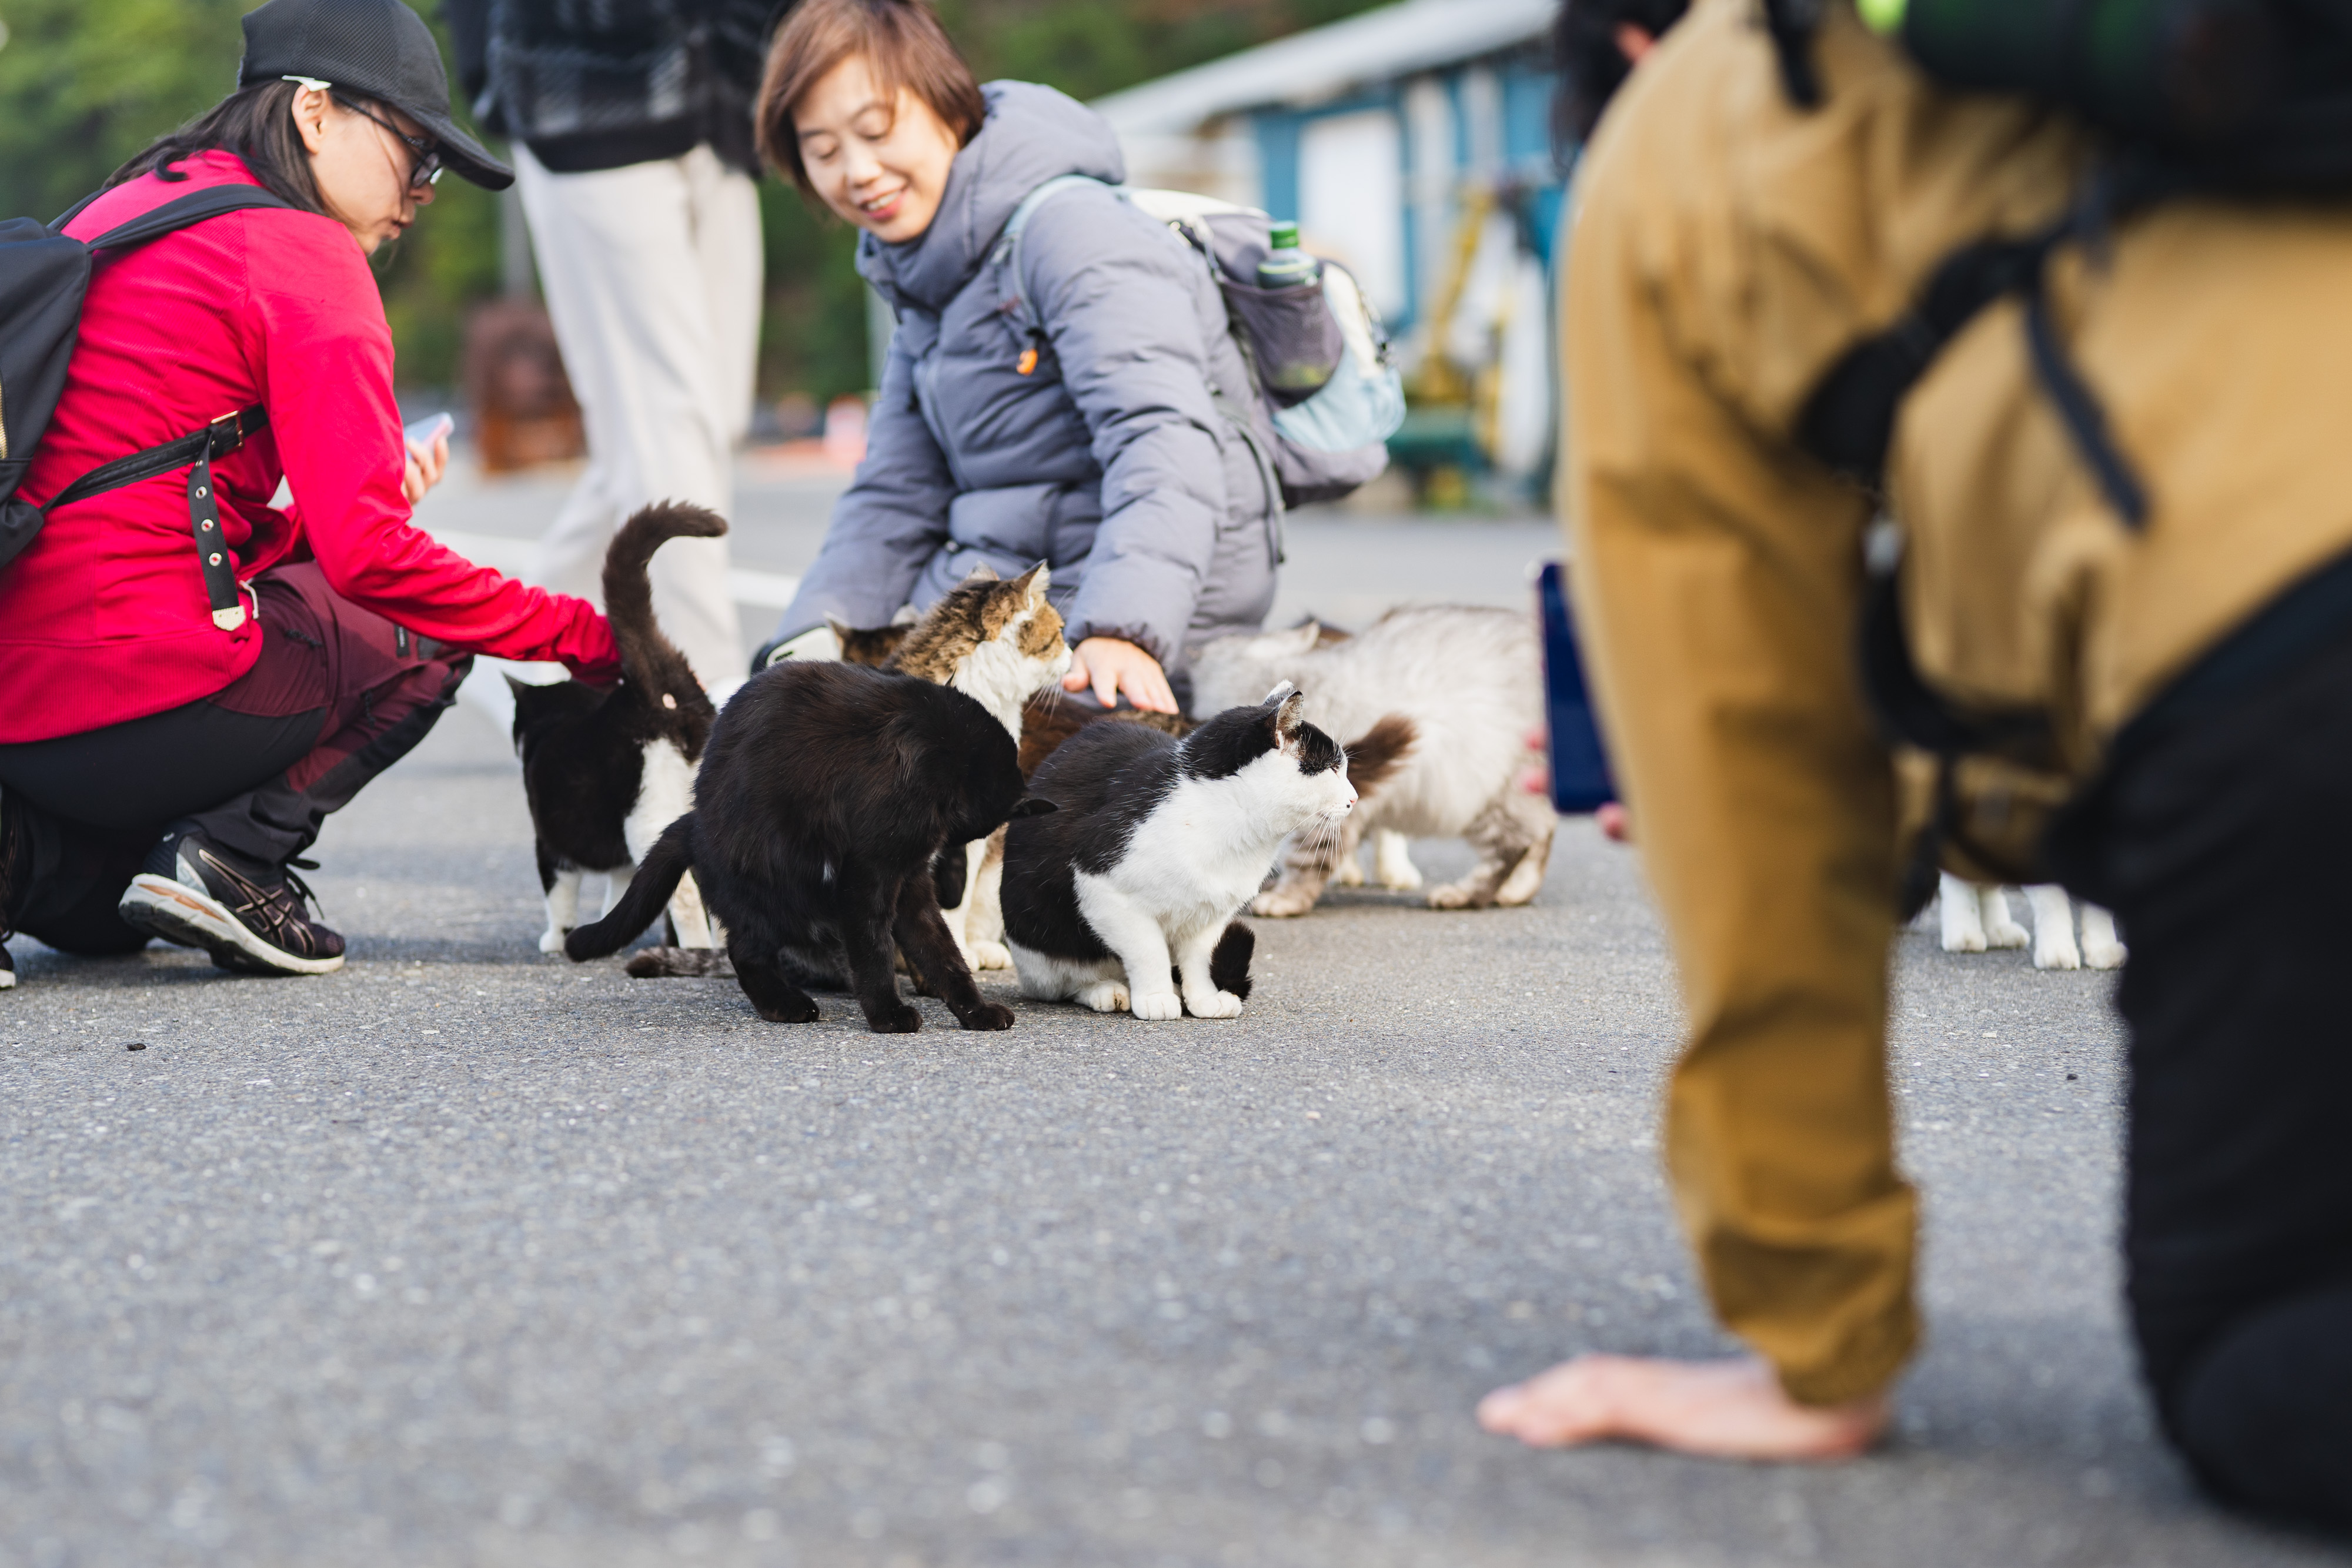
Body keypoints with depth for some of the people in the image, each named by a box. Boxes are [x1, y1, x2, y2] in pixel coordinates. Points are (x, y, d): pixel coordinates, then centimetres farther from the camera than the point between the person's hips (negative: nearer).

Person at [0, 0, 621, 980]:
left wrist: (347, 514, 12)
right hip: (134, 692, -8)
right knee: (428, 631, 13)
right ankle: (232, 857, -3)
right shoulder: (306, 255, -7)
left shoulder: (122, 212, 18)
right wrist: (589, 639, -7)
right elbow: (367, 552, -15)